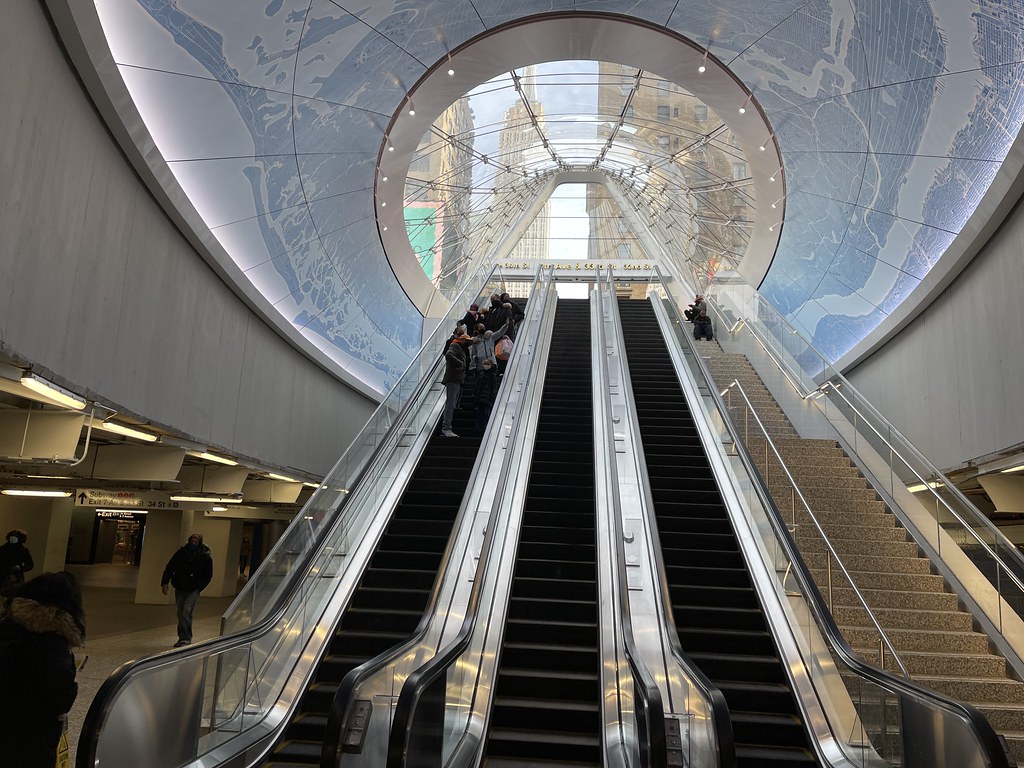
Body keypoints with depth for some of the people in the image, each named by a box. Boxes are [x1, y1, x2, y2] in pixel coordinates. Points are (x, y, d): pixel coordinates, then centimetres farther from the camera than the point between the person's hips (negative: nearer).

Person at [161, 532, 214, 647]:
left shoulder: (205, 557, -8)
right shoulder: (181, 553, 0)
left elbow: (208, 575, 0)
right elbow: (169, 568, 6)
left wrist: (198, 587, -9)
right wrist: (164, 582, -3)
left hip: (193, 590, -4)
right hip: (180, 588, 4)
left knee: (187, 611, -17)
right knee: (180, 613, 11)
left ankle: (185, 638, -13)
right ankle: (183, 638, 24)